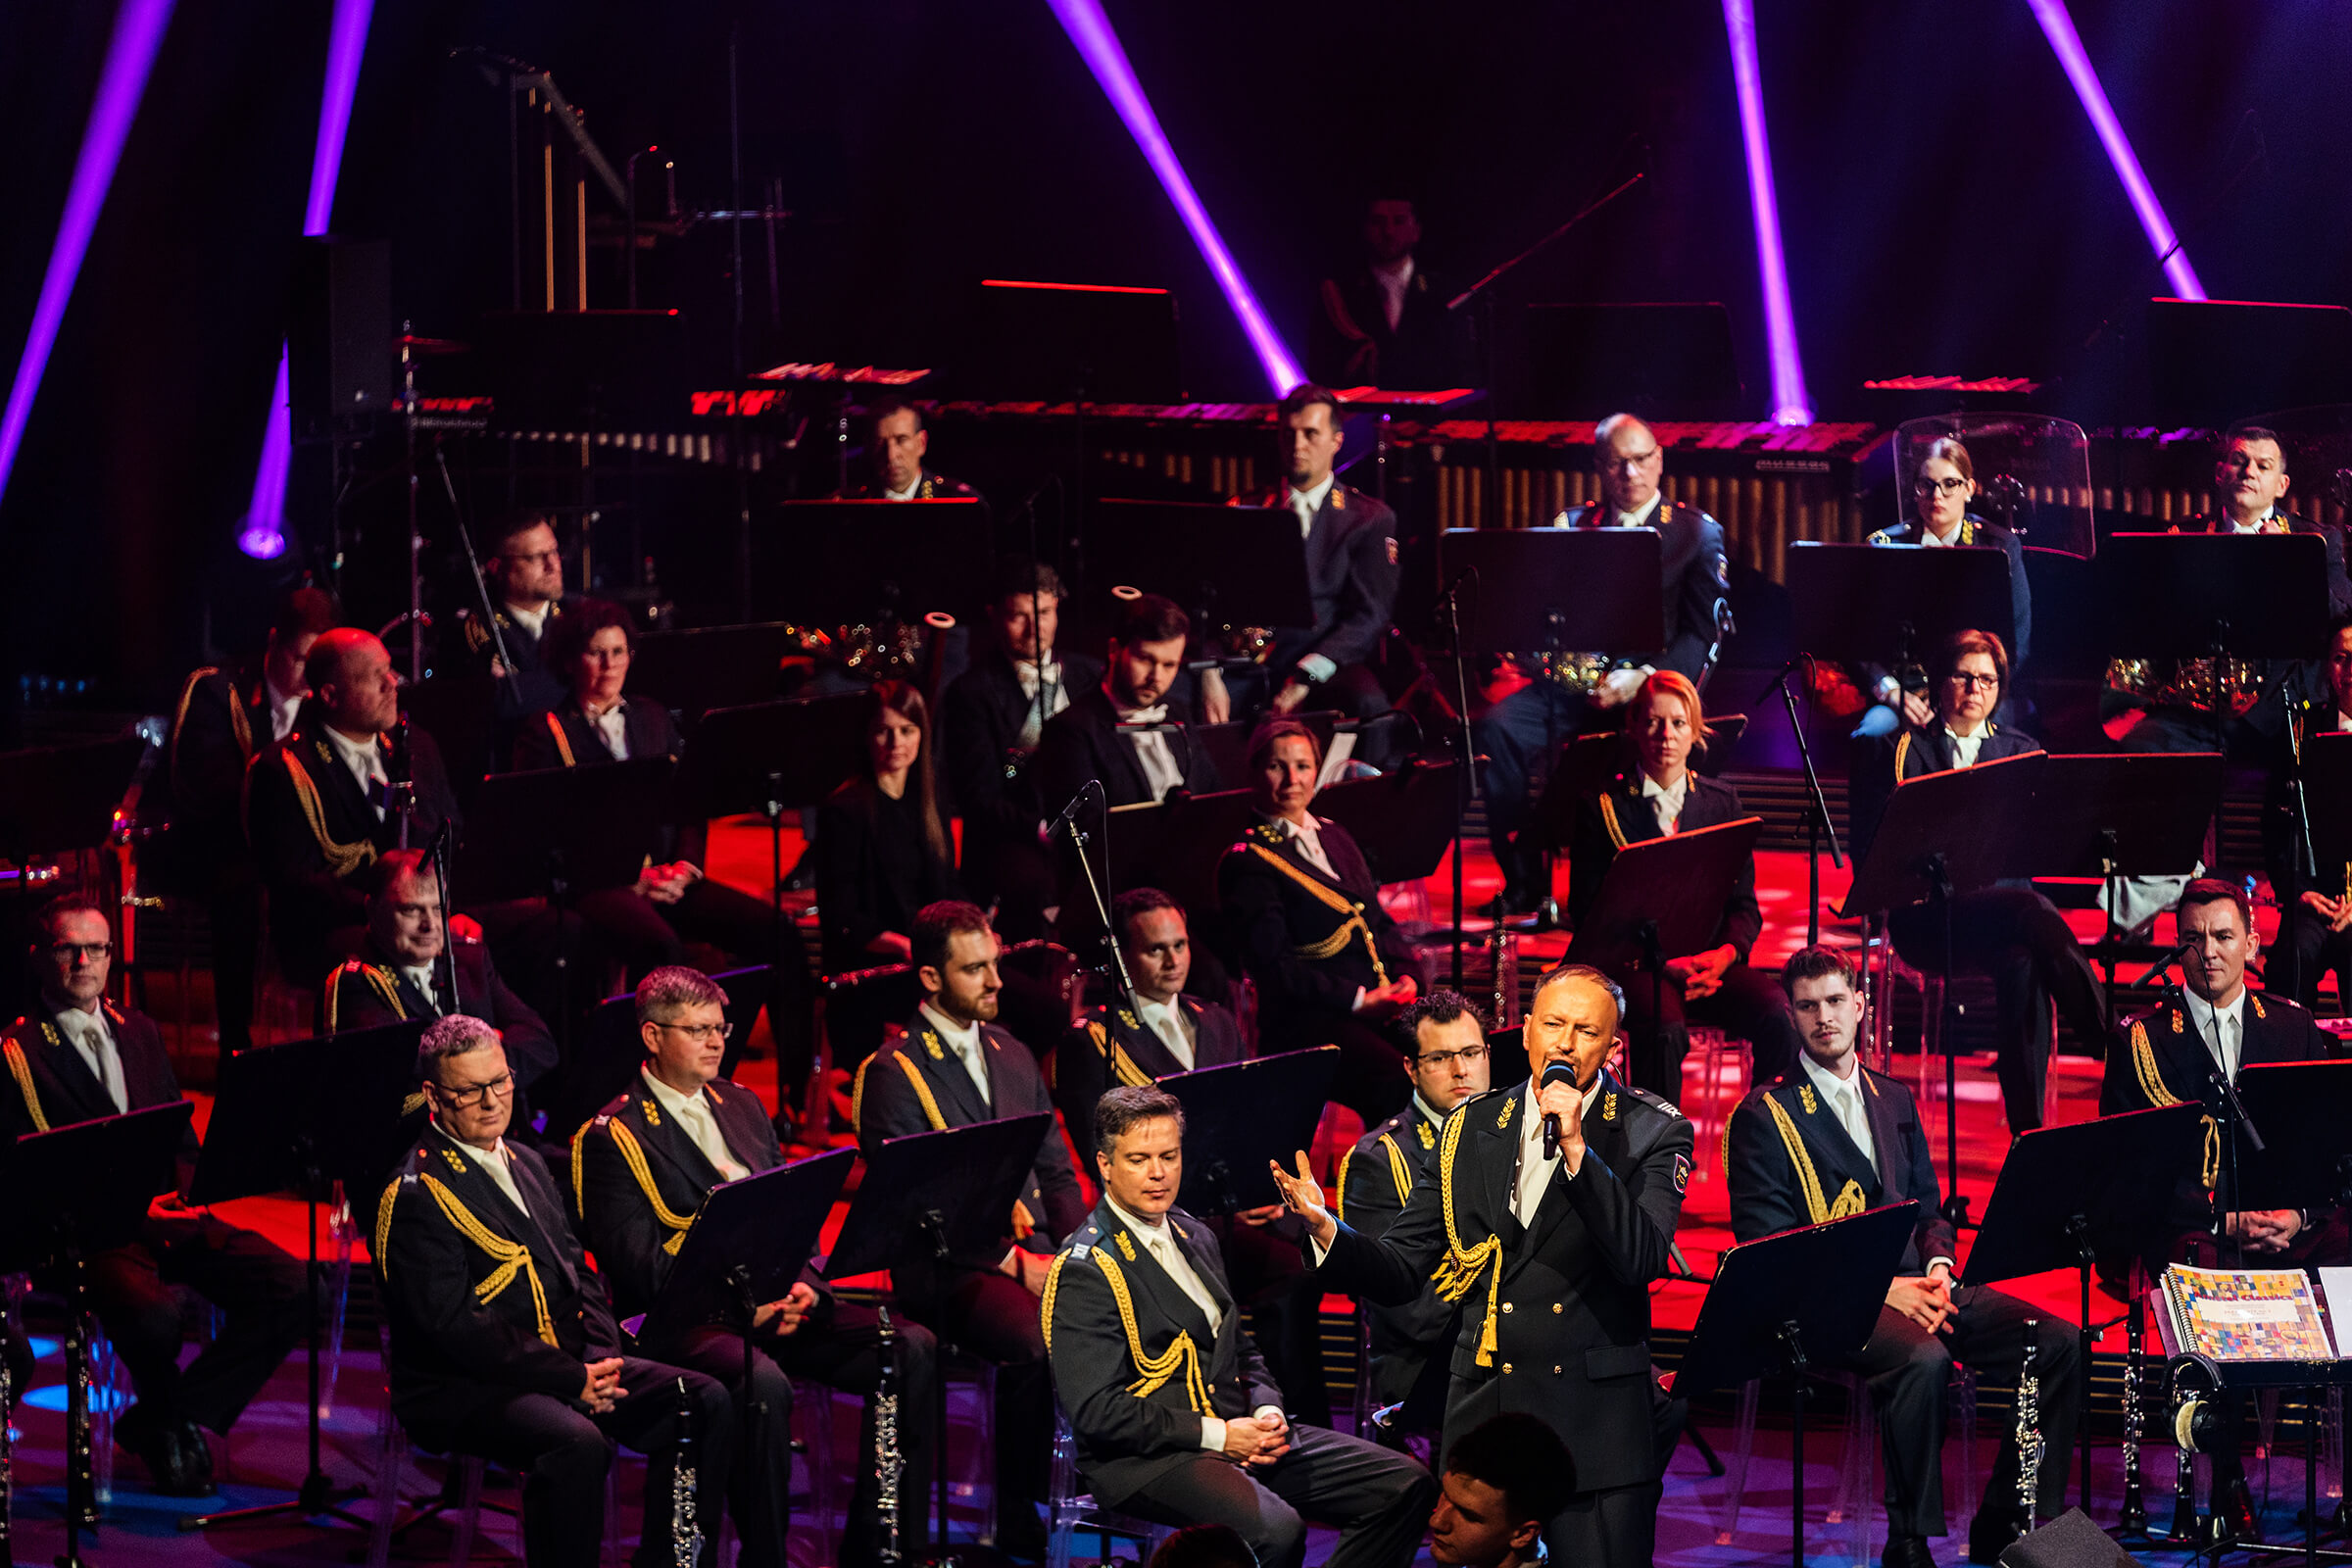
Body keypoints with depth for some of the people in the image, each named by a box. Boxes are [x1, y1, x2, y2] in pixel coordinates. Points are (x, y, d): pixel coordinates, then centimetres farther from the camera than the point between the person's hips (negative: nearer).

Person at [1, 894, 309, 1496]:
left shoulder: (139, 1032, 20)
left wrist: (189, 1194, -1)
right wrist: (133, 1212, -17)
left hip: (169, 1215, 6)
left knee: (289, 1287, -17)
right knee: (153, 1314, -38)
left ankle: (165, 1421, -7)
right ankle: (171, 1424, -3)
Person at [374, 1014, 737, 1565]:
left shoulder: (526, 1167, 19)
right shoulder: (418, 1195, -11)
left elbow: (578, 1270, 20)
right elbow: (455, 1324, -19)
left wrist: (600, 1359, -1)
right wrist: (572, 1379, -20)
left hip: (568, 1363, 9)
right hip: (463, 1391, -9)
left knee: (706, 1401, -6)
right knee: (578, 1442, -37)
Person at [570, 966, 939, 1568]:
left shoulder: (741, 1106, 22)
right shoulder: (611, 1136, -1)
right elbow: (637, 1267, -10)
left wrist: (804, 1285, -2)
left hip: (776, 1302, 7)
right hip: (686, 1321, -7)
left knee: (911, 1347, -16)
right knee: (764, 1382, -38)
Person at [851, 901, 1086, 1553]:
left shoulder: (1013, 1056, 20)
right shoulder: (892, 1074, -2)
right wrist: (1015, 1265, -17)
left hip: (1038, 1250, 6)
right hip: (951, 1267, -6)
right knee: (1036, 1342, -34)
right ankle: (1021, 1523, -20)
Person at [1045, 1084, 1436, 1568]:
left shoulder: (1195, 1238, 18)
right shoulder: (1084, 1270, -9)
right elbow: (1097, 1411, -16)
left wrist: (1267, 1412, 4)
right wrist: (1217, 1436, -18)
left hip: (1236, 1434, 8)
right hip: (1147, 1459, -8)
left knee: (1404, 1484, -4)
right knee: (1277, 1529, -36)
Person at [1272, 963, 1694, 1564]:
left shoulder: (1651, 1132, 0)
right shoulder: (1470, 1130, 11)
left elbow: (1643, 1260, -15)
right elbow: (1400, 1270, 9)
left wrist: (1577, 1148, -21)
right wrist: (1325, 1227, -10)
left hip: (1595, 1424, -3)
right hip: (1483, 1413, 3)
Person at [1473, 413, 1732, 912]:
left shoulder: (1697, 533, 9)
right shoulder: (1572, 524, 19)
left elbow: (1703, 634, 1)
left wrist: (1642, 679, -14)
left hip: (1649, 687, -3)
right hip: (1568, 679, 3)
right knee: (1497, 729, -25)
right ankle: (1523, 883, -15)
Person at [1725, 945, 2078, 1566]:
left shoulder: (1893, 1099, 21)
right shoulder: (1764, 1117, 0)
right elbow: (1766, 1251, -8)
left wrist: (1937, 1267, -2)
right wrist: (1880, 1288, -17)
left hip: (1912, 1284, 6)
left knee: (2059, 1341, -14)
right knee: (1923, 1358, -38)